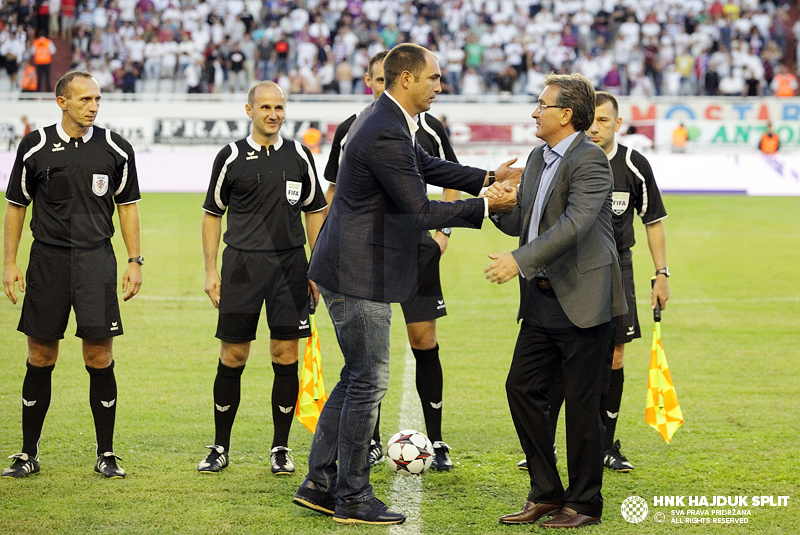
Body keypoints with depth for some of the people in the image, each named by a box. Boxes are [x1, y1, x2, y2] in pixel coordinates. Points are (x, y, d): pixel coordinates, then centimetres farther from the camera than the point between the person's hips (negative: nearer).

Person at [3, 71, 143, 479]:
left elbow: (127, 205, 11)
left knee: (100, 358, -4)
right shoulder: (35, 147, 2)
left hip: (96, 258, 0)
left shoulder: (115, 149, 3)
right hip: (47, 259, 0)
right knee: (40, 358, 3)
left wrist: (135, 261, 5)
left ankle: (106, 454, 7)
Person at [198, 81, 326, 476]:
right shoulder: (231, 157, 3)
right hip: (241, 263, -1)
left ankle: (280, 449, 10)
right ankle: (221, 448, 11)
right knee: (232, 358, 0)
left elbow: (314, 212, 13)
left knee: (286, 356, 0)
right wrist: (211, 271, 2)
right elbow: (212, 214, 8)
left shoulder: (299, 156, 8)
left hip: (290, 263, 1)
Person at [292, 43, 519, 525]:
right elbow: (420, 210, -21)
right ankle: (353, 498, 6)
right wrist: (486, 207, -14)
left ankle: (319, 484, 20)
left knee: (358, 378, 16)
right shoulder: (385, 135, -22)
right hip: (361, 276, -11)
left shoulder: (389, 121, 11)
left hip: (354, 269, 11)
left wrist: (488, 178, 15)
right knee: (368, 382, -2)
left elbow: (427, 167, 24)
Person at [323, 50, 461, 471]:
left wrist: (443, 230, 0)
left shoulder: (427, 128, 2)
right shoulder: (350, 131, 5)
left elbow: (452, 181, 11)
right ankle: (372, 442, 12)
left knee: (424, 343, -1)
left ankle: (436, 442, 7)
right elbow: (335, 190, 13)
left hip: (417, 247, -1)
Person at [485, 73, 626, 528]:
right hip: (542, 301, 9)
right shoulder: (538, 158, 15)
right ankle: (547, 494, 17)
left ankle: (584, 503, 10)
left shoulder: (590, 160, -13)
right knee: (522, 388, 7)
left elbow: (575, 223, -24)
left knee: (582, 404, -1)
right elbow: (522, 223, 19)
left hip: (583, 301, -9)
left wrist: (520, 260, -28)